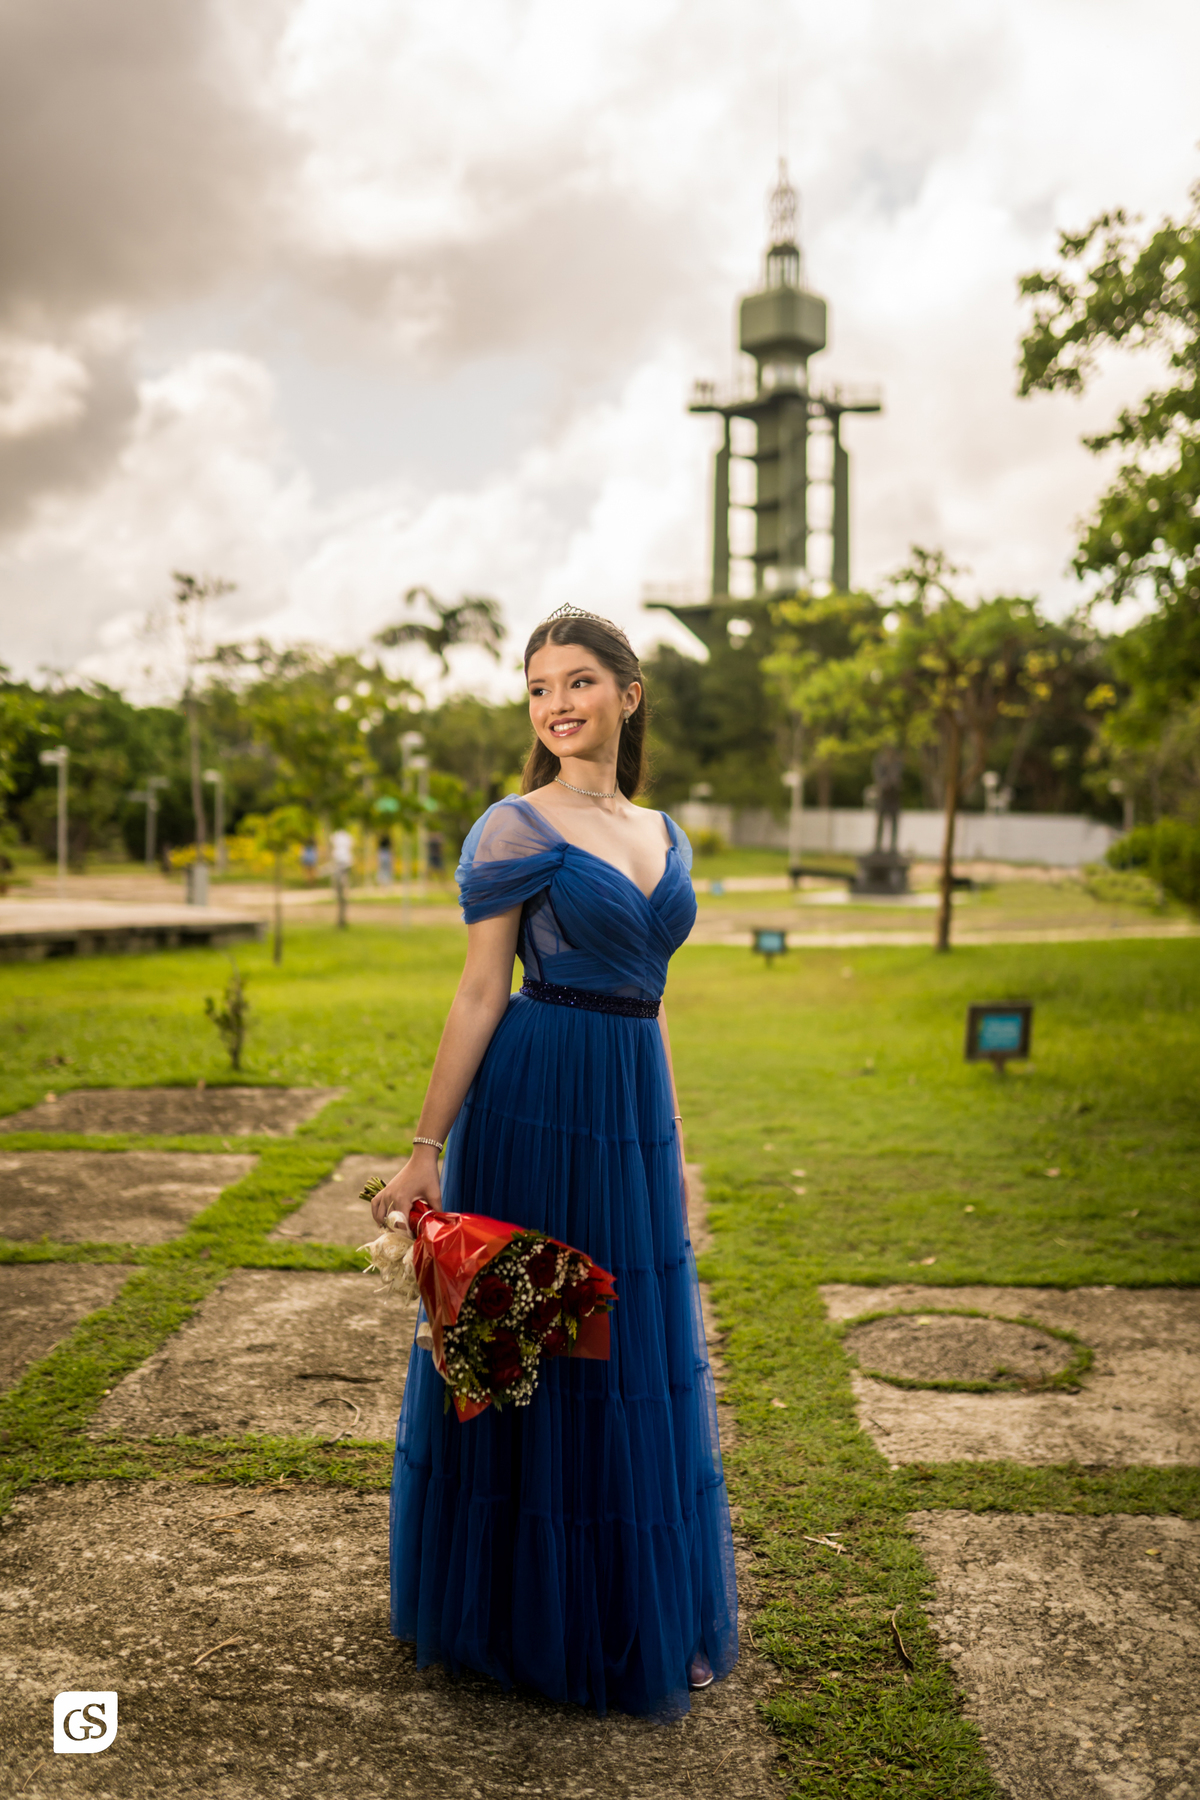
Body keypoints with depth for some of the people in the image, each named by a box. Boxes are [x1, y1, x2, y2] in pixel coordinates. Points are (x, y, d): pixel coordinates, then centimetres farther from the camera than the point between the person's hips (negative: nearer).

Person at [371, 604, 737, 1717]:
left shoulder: (663, 834, 12)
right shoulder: (516, 829, -7)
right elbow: (481, 994, -9)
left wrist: (675, 1151, 17)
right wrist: (427, 1150, -11)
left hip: (633, 1110, 7)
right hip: (537, 1107, -6)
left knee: (641, 1361, 15)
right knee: (532, 1351, 6)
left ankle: (651, 1616, 34)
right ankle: (539, 1619, 27)